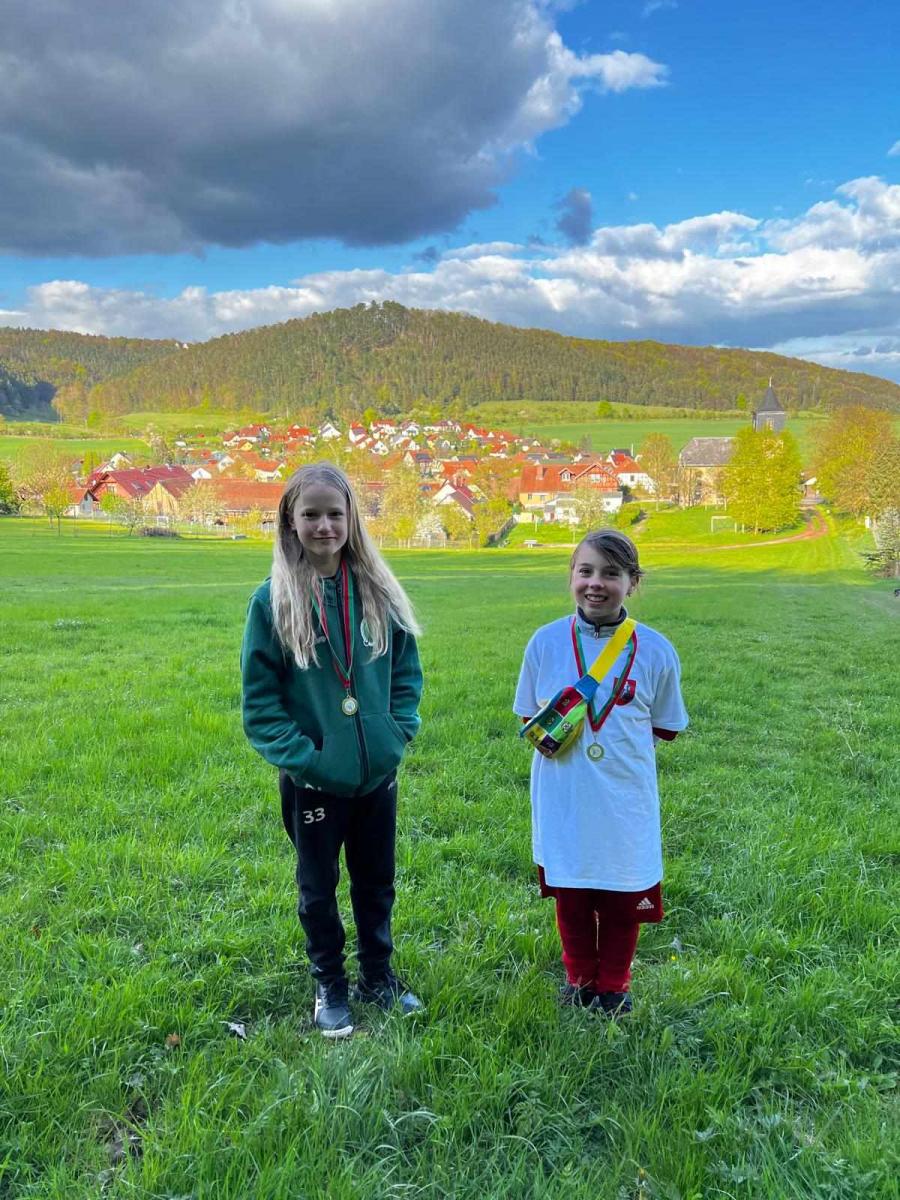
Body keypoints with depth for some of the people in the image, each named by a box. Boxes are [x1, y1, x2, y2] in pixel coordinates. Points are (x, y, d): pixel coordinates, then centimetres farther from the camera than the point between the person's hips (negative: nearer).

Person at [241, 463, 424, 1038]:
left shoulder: (378, 590, -4)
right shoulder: (273, 600, -12)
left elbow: (406, 669, 5)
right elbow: (259, 698, -9)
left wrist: (400, 732, -6)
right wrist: (299, 755, -16)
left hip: (378, 774, 3)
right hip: (313, 780, -2)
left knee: (377, 882, 20)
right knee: (319, 889, 16)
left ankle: (378, 976, 41)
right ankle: (330, 987, 38)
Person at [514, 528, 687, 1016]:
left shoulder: (655, 650, -8)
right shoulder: (546, 641, -6)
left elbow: (665, 727, 4)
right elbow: (528, 716, 6)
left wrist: (624, 740, -9)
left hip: (626, 799, 0)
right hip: (563, 799, 1)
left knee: (623, 901, 14)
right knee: (570, 896, 17)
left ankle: (613, 985, 40)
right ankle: (579, 978, 42)